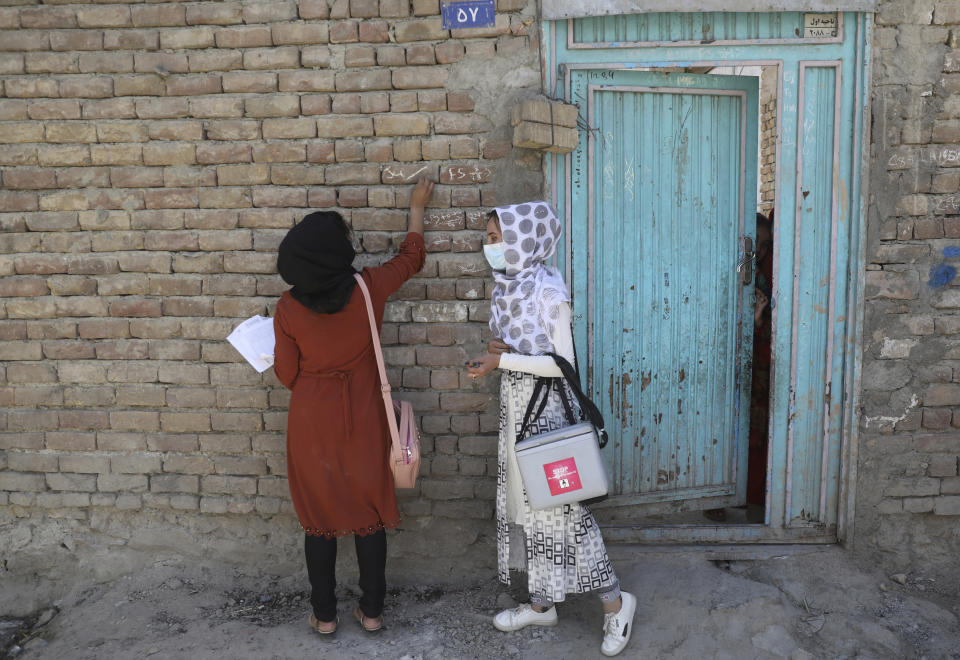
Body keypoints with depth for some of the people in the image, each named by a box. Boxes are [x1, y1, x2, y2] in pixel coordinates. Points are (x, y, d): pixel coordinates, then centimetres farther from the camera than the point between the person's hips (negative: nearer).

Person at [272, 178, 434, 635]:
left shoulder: (288, 309, -11)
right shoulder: (368, 288, -11)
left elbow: (287, 374, -3)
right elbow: (411, 258, 8)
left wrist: (273, 354, 20)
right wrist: (416, 206, 22)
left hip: (312, 421, 0)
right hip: (363, 421, 1)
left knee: (319, 515, 12)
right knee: (370, 512, 12)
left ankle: (324, 615, 22)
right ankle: (372, 610, 22)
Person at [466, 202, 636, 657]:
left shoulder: (547, 288, -17)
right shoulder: (507, 285, 7)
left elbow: (563, 362, -17)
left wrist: (503, 360, -20)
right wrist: (501, 348, -5)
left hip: (547, 407, -8)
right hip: (515, 405, 8)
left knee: (558, 504, -2)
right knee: (524, 500, 13)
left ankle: (614, 602, 16)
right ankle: (541, 603, 28)